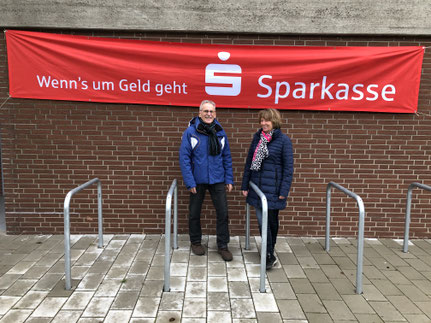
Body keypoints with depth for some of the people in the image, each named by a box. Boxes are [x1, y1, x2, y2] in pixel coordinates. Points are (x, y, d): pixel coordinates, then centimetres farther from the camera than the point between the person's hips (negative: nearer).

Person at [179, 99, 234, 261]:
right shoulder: (190, 132, -9)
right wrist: (189, 182, -15)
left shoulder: (220, 132, 2)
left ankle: (223, 245, 20)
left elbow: (227, 157, 6)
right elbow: (184, 158, -10)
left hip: (217, 180, 2)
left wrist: (229, 179, 3)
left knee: (223, 213, 3)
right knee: (194, 213, 12)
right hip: (197, 181, -2)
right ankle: (195, 242, 33)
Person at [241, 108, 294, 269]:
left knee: (272, 221, 8)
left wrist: (284, 190, -10)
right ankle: (269, 256, 13)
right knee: (262, 222, 2)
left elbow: (288, 167, -6)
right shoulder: (257, 137, 8)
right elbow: (249, 161, 12)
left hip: (273, 188, -4)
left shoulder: (283, 140, -6)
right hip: (257, 187, 4)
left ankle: (270, 253, 26)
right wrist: (245, 185, 9)